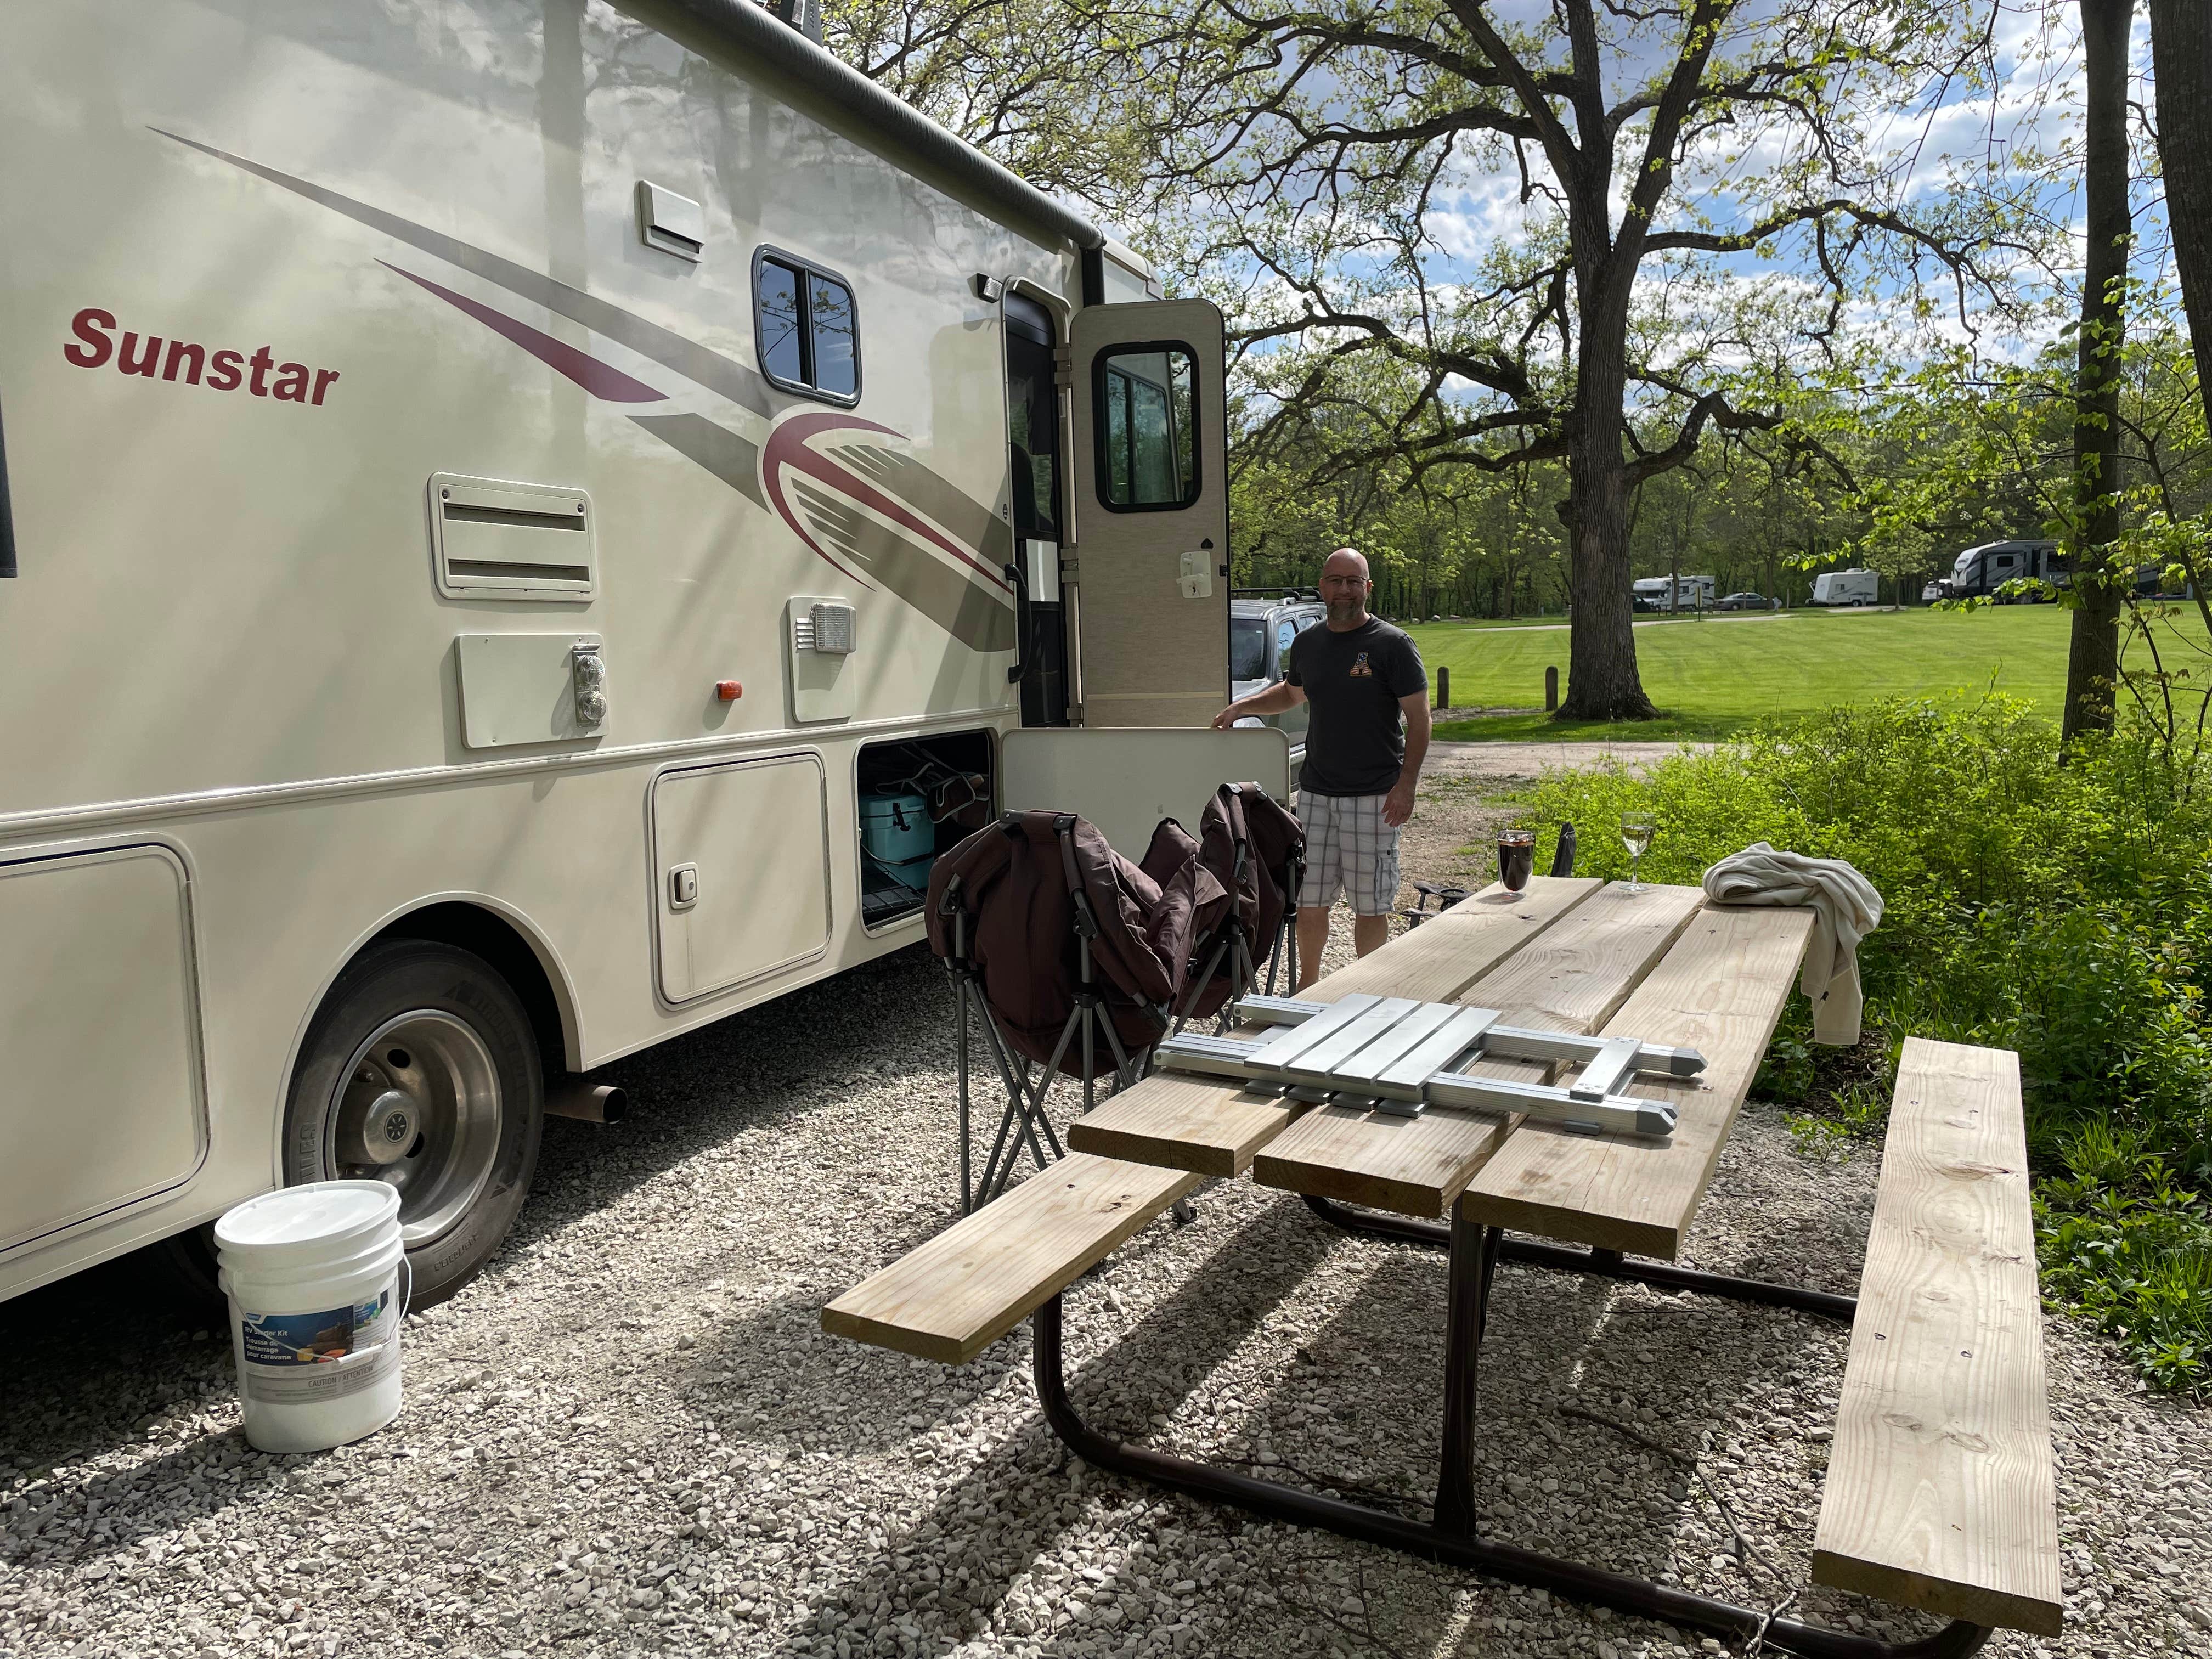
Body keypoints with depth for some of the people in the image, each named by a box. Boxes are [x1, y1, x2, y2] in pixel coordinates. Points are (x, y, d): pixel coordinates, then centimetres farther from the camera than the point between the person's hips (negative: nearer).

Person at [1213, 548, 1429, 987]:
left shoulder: (1393, 644, -6)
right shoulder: (1307, 644, 9)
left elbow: (1418, 719, -6)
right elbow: (1291, 693, 29)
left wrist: (1406, 783, -13)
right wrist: (1241, 707, 13)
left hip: (1373, 797, -4)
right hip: (1316, 792, 4)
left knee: (1370, 905, 3)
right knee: (1309, 900, 8)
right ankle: (1307, 987, 25)